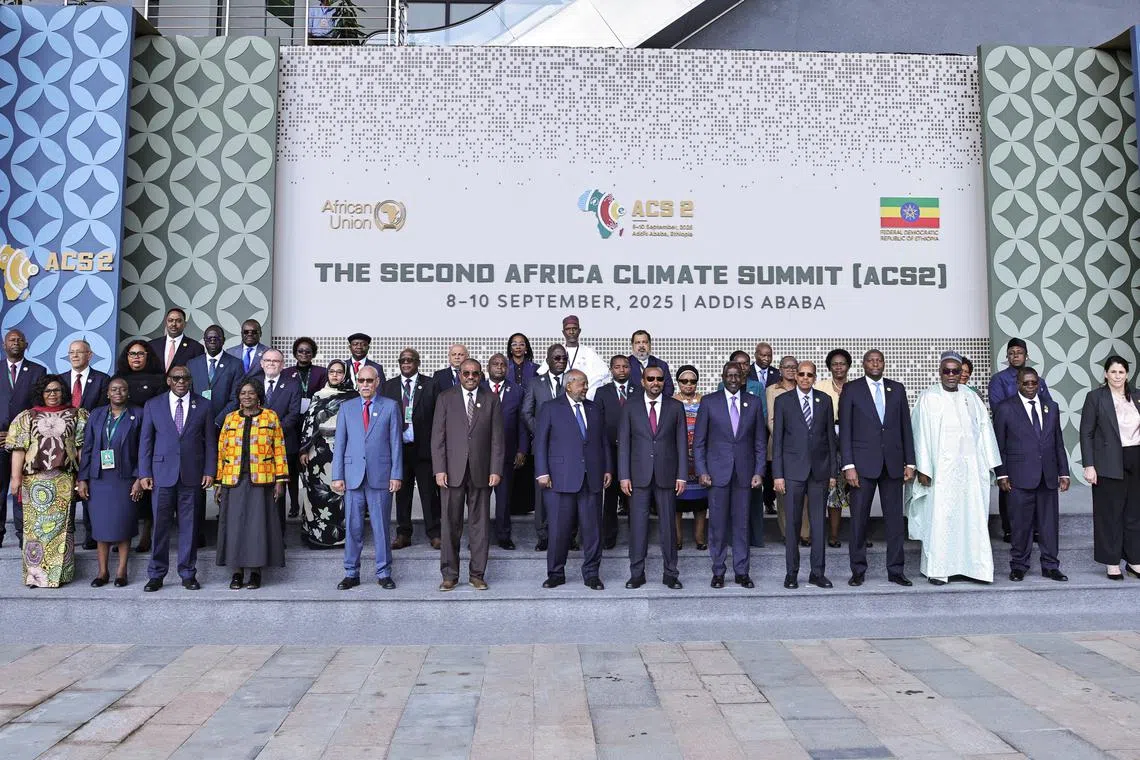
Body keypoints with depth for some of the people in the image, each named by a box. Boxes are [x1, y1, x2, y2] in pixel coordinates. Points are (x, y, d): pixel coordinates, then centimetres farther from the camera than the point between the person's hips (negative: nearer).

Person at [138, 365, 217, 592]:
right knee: (160, 525, 3)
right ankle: (156, 574, 15)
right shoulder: (153, 405, 7)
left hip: (192, 475, 0)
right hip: (162, 474, 0)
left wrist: (209, 471, -1)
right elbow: (145, 441, 6)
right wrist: (145, 473, 0)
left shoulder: (203, 405, 6)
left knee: (189, 526, 5)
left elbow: (210, 441, 6)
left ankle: (188, 574, 15)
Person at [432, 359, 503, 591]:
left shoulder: (491, 400, 7)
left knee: (480, 524, 5)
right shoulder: (445, 399, 5)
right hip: (453, 471, -1)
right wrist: (439, 469, -6)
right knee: (450, 524, 3)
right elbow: (438, 437, 2)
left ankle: (477, 574, 16)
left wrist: (496, 470, -3)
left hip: (481, 471, 1)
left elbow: (497, 438, 5)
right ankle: (449, 574, 14)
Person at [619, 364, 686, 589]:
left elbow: (682, 442, 4)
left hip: (666, 475, 0)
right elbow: (623, 442, 3)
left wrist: (682, 476, -2)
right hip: (639, 476, 0)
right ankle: (637, 573, 13)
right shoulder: (631, 407, 4)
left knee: (668, 524, 6)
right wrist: (624, 476, -3)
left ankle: (670, 573, 17)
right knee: (638, 524, 3)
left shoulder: (675, 407, 5)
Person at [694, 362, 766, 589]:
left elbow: (760, 441, 8)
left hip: (744, 473, 2)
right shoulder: (709, 402, 2)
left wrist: (759, 472, 1)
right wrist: (702, 471, -5)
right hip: (718, 472, -1)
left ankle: (741, 572, 15)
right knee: (717, 523, 2)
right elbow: (699, 441, 2)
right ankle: (718, 572, 12)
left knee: (741, 523, 6)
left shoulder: (754, 402, 7)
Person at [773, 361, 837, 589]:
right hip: (793, 470, -2)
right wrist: (777, 474, -5)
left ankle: (817, 572, 14)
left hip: (820, 470, 2)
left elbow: (831, 436, 9)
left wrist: (833, 471, 6)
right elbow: (777, 439, 0)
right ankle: (791, 573, 11)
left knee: (819, 523, 5)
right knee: (793, 523, 2)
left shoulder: (824, 400, 8)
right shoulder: (783, 401, 2)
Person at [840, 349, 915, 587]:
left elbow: (906, 427, 11)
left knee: (895, 518, 5)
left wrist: (910, 462, 5)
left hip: (893, 463, 3)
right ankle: (858, 570, 11)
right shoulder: (851, 390, 2)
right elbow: (845, 430, -2)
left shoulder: (897, 389, 11)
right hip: (863, 463, -3)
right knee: (859, 518, 1)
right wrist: (848, 465, -9)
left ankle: (895, 570, 15)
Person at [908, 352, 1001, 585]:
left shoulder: (971, 399, 12)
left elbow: (984, 430, 11)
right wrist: (923, 468, -10)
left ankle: (972, 565, 12)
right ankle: (937, 569, 3)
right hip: (941, 468, -4)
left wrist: (988, 463, 3)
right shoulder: (929, 398, -1)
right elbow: (921, 434, -5)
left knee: (971, 515, 4)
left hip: (970, 467, 4)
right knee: (940, 517, -3)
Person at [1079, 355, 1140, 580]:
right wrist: (1088, 465, -11)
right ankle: (1112, 563, 13)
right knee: (1110, 513, 3)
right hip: (1110, 464, -4)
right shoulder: (1095, 397, -3)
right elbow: (1086, 434, -5)